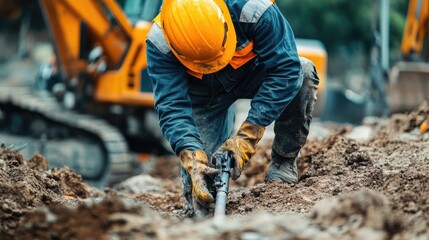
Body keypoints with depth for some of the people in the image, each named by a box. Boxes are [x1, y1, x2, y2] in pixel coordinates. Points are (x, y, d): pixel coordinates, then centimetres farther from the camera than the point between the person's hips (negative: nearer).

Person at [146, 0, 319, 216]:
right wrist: (192, 159, -51)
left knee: (303, 72, -33)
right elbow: (171, 106, -35)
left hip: (255, 74, 0)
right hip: (206, 97, 0)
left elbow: (285, 69, -36)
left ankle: (283, 164, -15)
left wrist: (248, 135, -41)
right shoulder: (159, 44, -33)